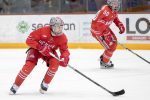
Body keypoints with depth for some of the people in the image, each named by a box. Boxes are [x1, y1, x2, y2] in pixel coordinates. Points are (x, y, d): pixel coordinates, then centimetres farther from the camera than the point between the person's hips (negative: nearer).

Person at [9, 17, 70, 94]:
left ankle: (45, 84, -5)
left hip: (50, 51, 3)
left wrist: (64, 58, -36)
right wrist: (40, 47, -37)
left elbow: (65, 50, -13)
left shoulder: (63, 38, -20)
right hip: (36, 49, -3)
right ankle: (15, 86, -10)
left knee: (55, 63, -26)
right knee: (29, 65, -23)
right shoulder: (43, 31, -29)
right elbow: (29, 40, -25)